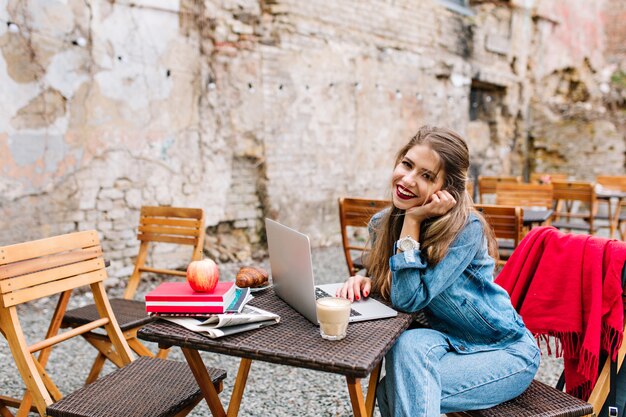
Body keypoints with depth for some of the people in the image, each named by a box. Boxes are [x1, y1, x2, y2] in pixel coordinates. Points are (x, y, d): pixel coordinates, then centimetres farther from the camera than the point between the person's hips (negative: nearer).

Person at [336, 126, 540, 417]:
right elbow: (386, 280, 9)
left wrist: (412, 221, -28)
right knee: (410, 342, -29)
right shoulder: (382, 224, -6)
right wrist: (364, 280, -13)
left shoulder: (466, 228, -25)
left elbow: (408, 300, -28)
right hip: (449, 345, 6)